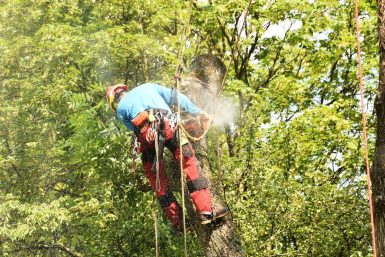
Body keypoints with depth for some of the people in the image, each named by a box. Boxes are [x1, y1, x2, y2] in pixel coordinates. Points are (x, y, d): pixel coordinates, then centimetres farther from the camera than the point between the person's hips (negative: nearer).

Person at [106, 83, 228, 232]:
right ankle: (205, 212, -6)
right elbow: (177, 98, 25)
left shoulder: (120, 109, 30)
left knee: (158, 183, 11)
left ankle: (177, 223, 10)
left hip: (146, 135, 0)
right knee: (190, 166, 4)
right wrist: (198, 113, 23)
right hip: (168, 126, 0)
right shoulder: (148, 87, 33)